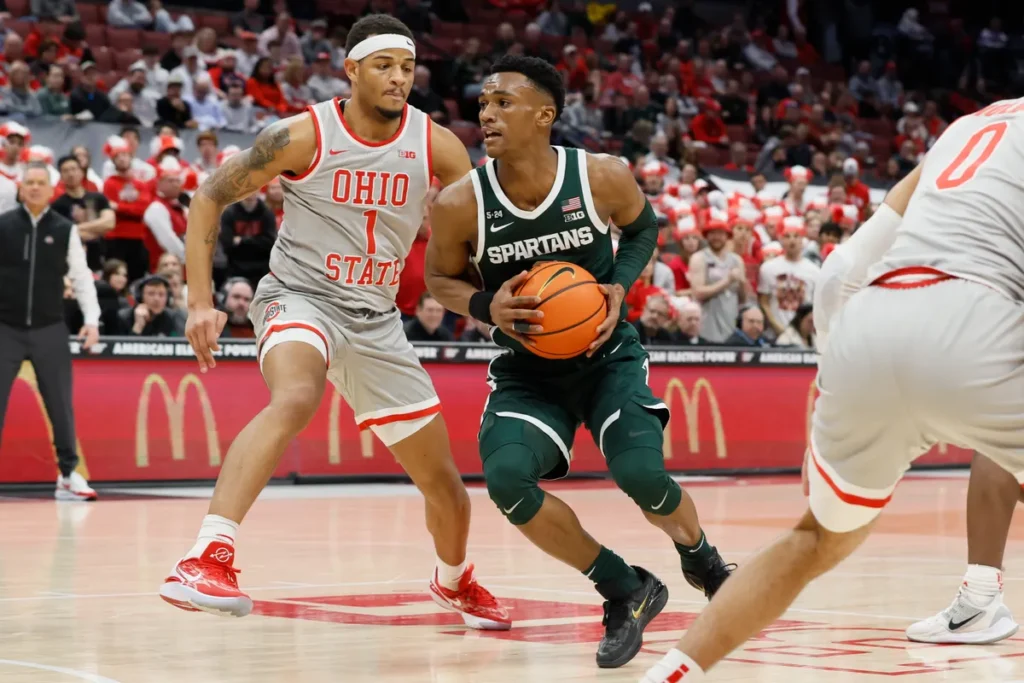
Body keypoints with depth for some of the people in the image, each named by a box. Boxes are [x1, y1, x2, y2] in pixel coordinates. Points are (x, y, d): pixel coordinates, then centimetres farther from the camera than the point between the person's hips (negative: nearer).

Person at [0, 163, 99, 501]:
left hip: (49, 329, 1)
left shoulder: (65, 230, 3)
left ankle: (68, 475, 13)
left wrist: (91, 319, -5)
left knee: (60, 403, 3)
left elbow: (81, 276, 5)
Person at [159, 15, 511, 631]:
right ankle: (205, 560, -48)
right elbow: (210, 198, -4)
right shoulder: (304, 136, -12)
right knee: (295, 400, -40)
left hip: (377, 319, 5)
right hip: (300, 297, -5)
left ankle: (454, 580, 43)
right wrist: (201, 302, -12)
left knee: (444, 481, 11)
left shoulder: (435, 145, -3)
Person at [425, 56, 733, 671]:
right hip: (528, 371, 1)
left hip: (607, 355, -1)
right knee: (506, 478, -26)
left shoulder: (602, 177, -17)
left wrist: (620, 286, -13)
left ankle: (703, 560, 15)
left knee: (640, 472, -24)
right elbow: (439, 278, 1)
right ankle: (627, 590, -2)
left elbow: (643, 228, 5)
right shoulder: (460, 204, -18)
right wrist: (486, 306, -20)